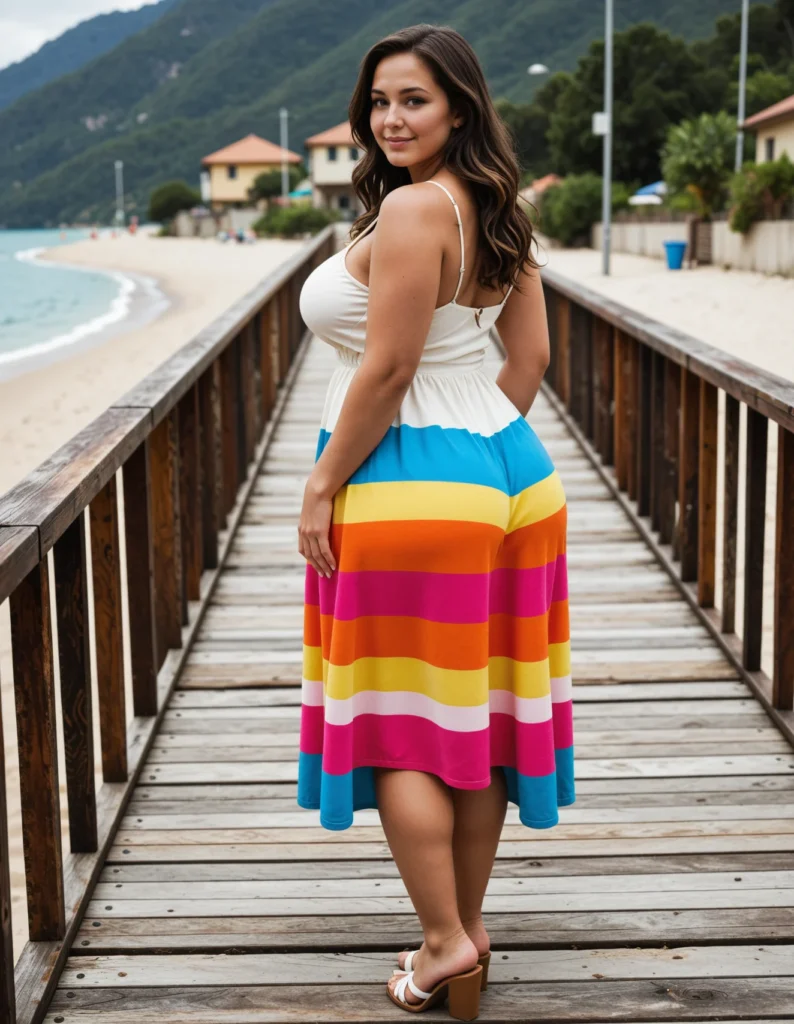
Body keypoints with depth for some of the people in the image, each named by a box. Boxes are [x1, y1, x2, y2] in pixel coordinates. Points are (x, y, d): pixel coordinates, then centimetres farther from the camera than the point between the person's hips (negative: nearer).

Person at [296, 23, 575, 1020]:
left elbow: (387, 370, -21)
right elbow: (531, 357, 13)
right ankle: (468, 924, 26)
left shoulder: (412, 209, -18)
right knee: (474, 708, 14)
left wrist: (323, 484, -12)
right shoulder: (495, 210, 10)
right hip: (505, 470, 9)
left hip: (409, 485, -9)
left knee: (396, 722, 3)